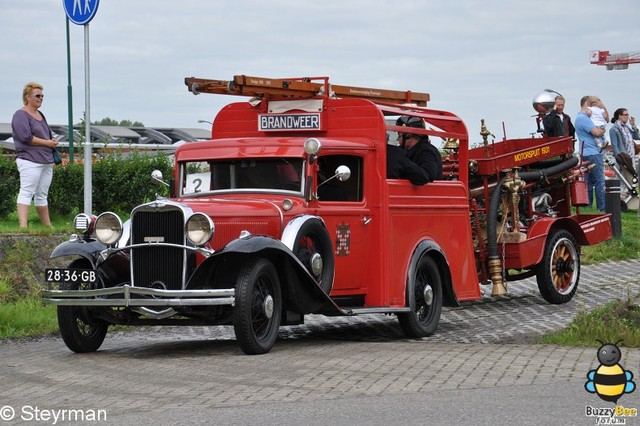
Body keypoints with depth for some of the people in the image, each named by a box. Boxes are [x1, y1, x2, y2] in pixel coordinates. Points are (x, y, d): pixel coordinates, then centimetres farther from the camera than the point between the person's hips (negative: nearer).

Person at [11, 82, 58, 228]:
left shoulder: (40, 115, 20)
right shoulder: (21, 115, -7)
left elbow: (49, 136, 28)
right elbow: (26, 137, -18)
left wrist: (52, 142, 4)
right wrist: (47, 143, -12)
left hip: (46, 160, 9)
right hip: (30, 160, -9)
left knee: (42, 195, 12)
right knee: (26, 192, -14)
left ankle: (47, 226, 16)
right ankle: (23, 226, -22)